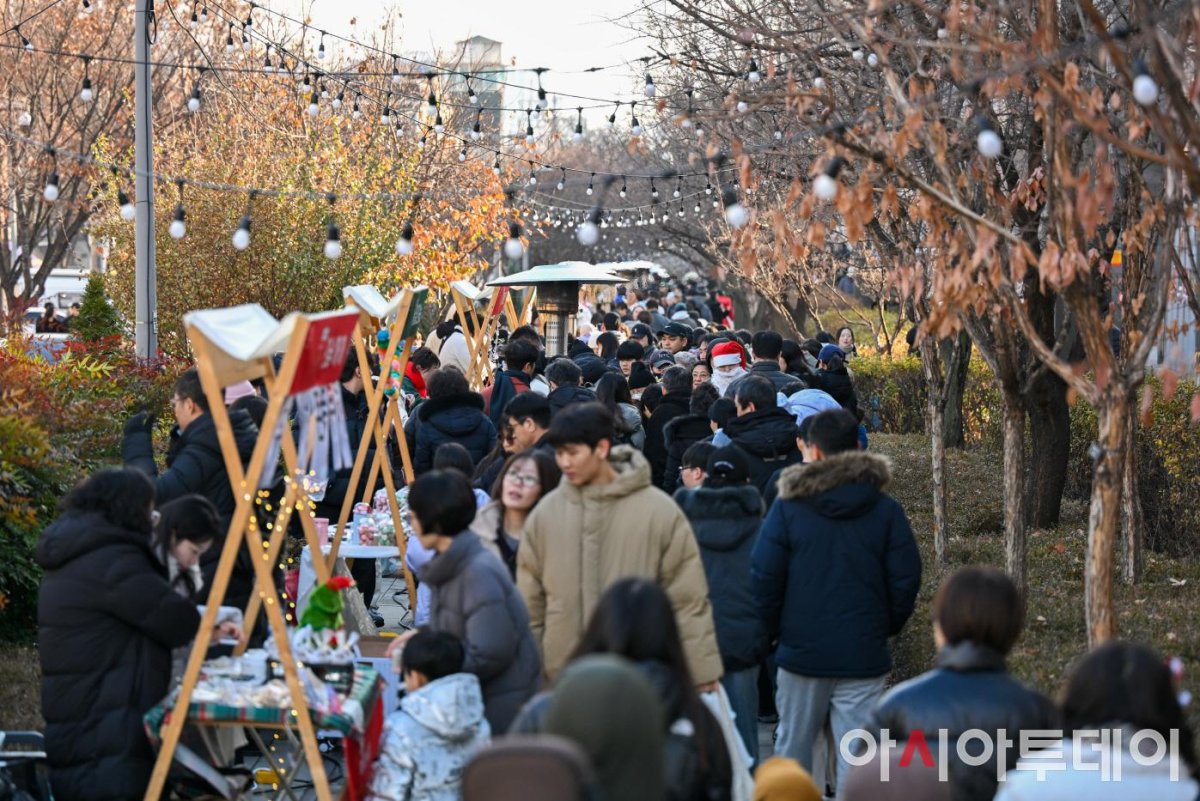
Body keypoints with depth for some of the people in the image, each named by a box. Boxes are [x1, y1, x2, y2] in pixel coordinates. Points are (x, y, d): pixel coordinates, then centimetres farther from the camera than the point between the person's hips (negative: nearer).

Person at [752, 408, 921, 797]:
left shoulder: (788, 507, -5)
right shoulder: (886, 510, -1)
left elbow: (764, 579, -5)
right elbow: (905, 581, 1)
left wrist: (774, 631, 9)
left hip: (801, 651, 0)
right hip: (864, 656, 0)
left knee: (793, 748, 15)